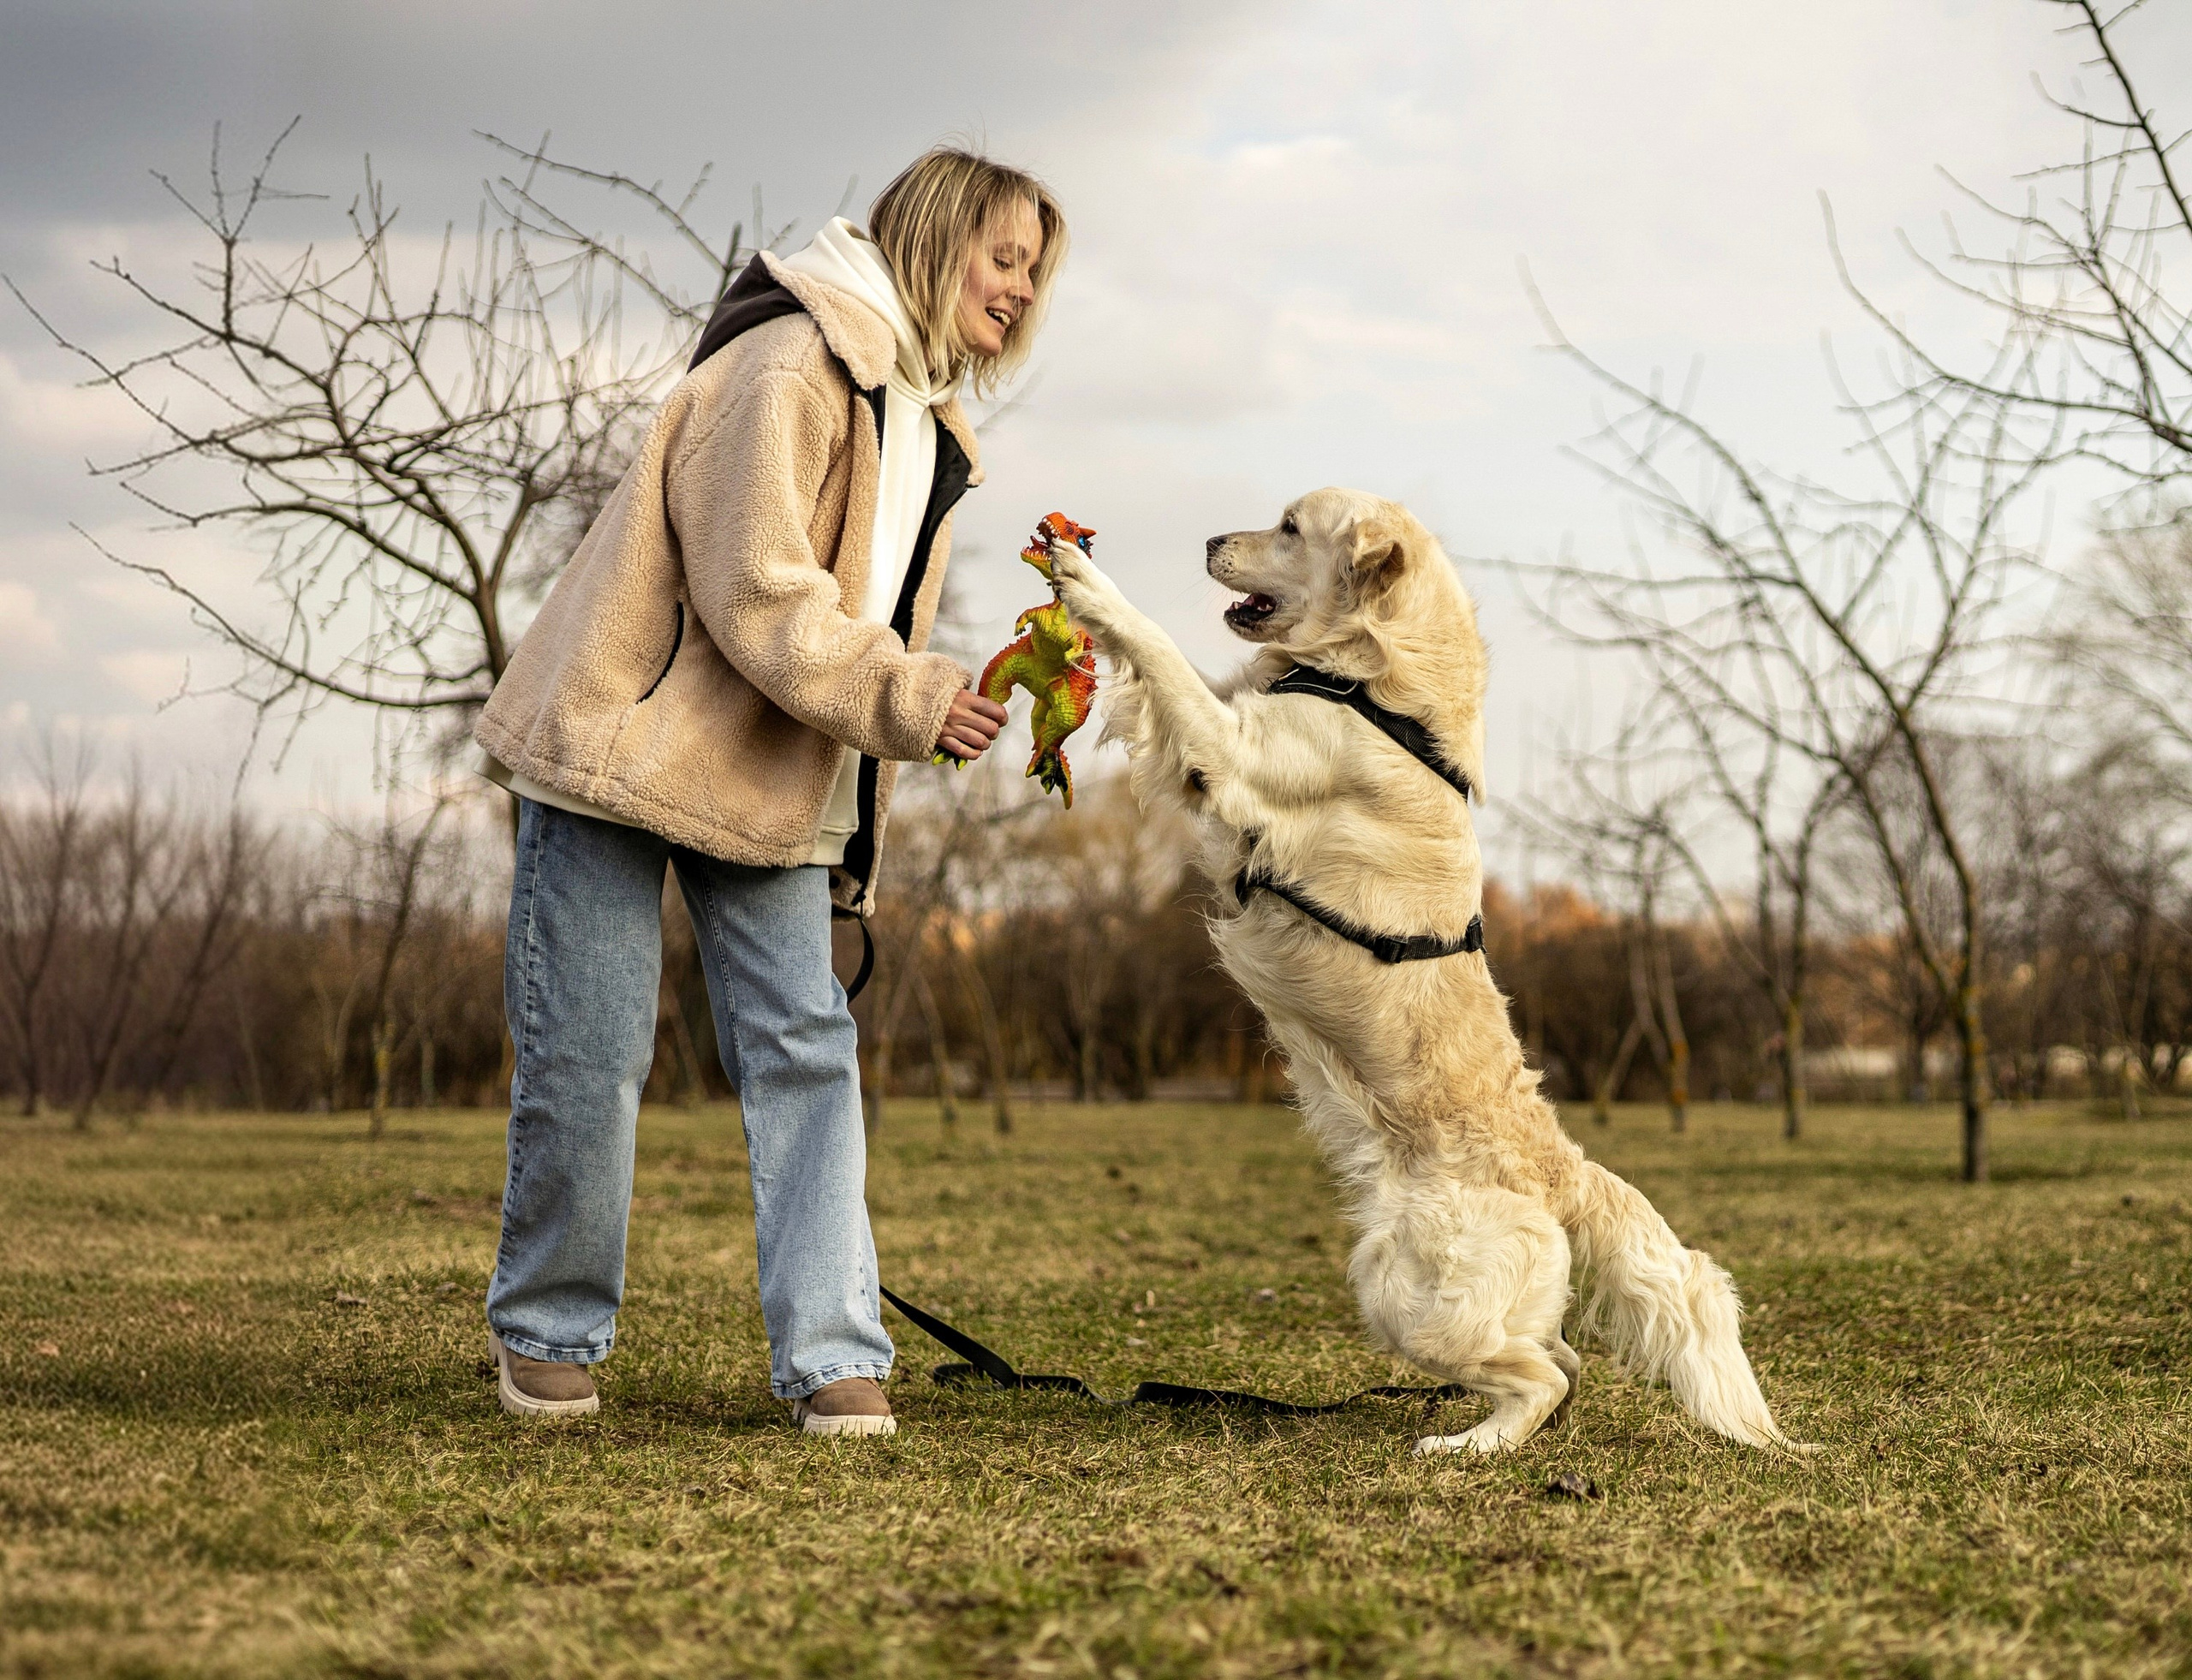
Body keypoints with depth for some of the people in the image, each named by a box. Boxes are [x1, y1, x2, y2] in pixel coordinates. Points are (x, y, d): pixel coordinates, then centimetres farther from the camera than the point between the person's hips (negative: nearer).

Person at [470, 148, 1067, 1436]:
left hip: (773, 784, 8)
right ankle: (549, 1334, 16)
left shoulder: (931, 431, 16)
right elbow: (757, 594, -21)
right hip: (625, 740, -7)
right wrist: (908, 698, -22)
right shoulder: (790, 367, -14)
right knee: (591, 1058, -2)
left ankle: (834, 1358, -4)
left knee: (806, 1047, -4)